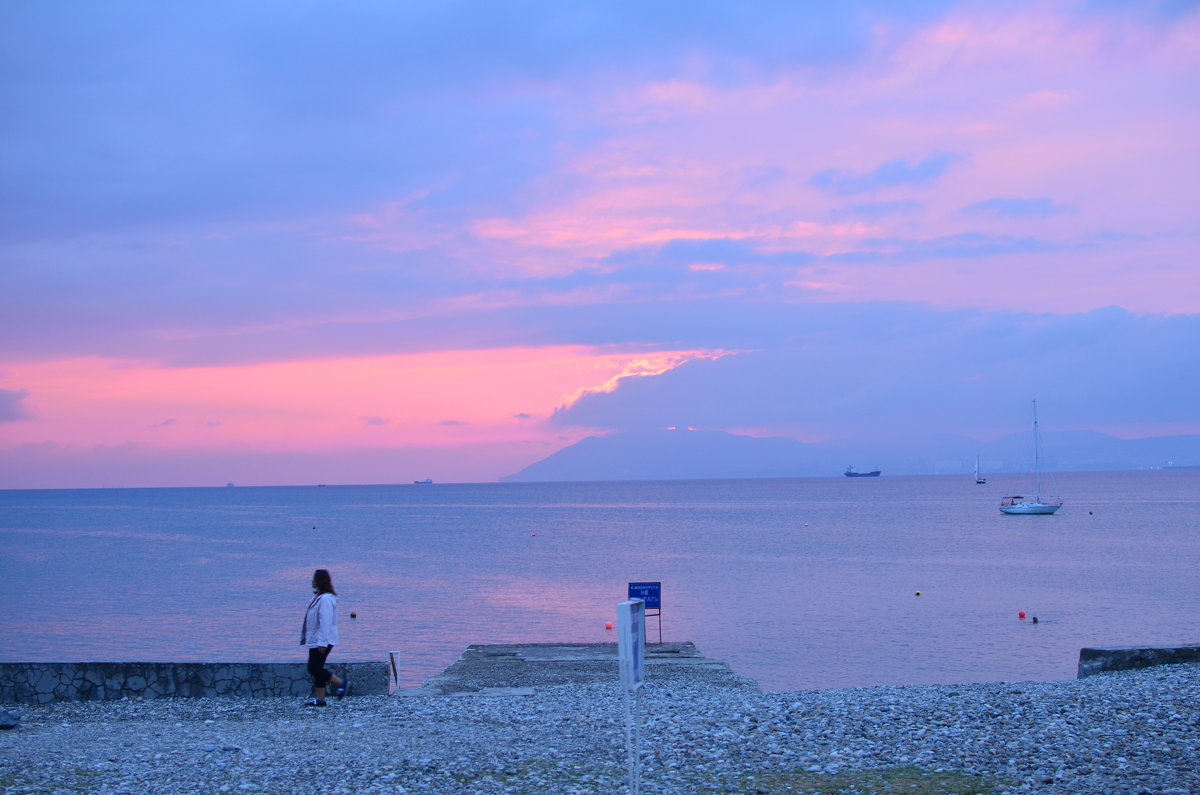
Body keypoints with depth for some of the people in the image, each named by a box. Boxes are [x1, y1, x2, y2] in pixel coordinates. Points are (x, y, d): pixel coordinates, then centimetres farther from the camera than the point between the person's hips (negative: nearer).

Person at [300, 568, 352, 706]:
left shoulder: (325, 599, -20)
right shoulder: (318, 597, 13)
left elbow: (325, 622, -24)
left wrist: (322, 642, -26)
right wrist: (306, 637, 23)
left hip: (322, 640, -10)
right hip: (316, 641, 10)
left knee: (314, 668, -7)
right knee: (316, 669, 10)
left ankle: (341, 683, -1)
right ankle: (319, 698, 13)